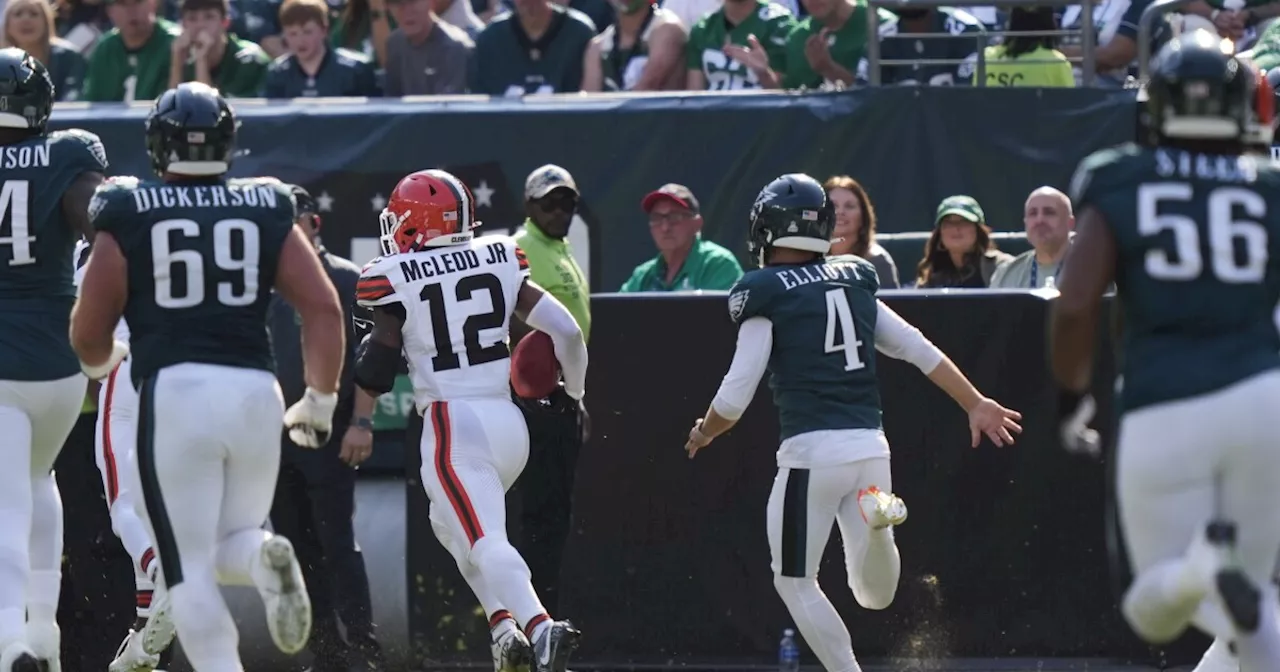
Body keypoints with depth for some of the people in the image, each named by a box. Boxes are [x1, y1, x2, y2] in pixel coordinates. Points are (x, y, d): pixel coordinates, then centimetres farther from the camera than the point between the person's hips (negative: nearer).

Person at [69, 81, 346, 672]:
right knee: (230, 546, 18)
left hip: (174, 392, -3)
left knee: (191, 569, 2)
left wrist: (106, 361, 28)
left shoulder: (128, 215, 4)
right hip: (255, 390, 3)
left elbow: (88, 337, 5)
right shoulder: (266, 210, 10)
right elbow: (324, 308, 3)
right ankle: (266, 558, -17)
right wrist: (321, 398, 14)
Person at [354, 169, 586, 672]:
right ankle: (505, 624, 9)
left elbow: (376, 374, -1)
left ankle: (539, 627, -41)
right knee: (451, 523, 26)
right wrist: (575, 390, 22)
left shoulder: (396, 281, -3)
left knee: (485, 543, -17)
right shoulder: (500, 263, 8)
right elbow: (565, 330, 5)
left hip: (454, 425, -6)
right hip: (508, 419, 6)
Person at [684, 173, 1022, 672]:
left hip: (813, 450, -5)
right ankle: (877, 518, -16)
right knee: (875, 594, 13)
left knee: (795, 582, 9)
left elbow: (735, 396, -6)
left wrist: (704, 434, 13)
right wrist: (976, 404, 17)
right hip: (870, 445, 5)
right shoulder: (855, 282, 12)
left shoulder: (765, 293, -5)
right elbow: (921, 351, 12)